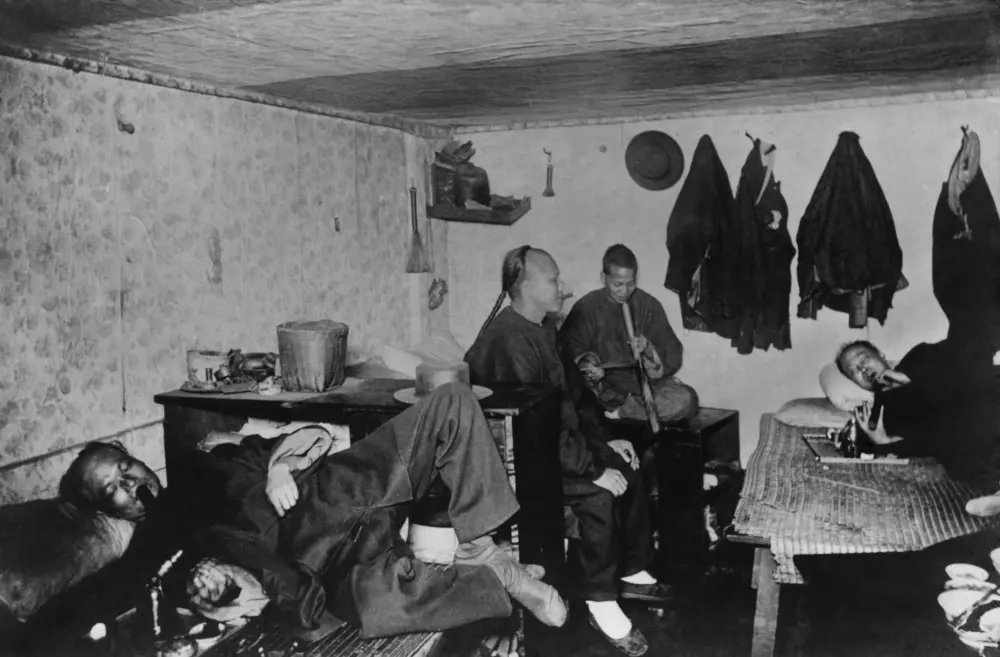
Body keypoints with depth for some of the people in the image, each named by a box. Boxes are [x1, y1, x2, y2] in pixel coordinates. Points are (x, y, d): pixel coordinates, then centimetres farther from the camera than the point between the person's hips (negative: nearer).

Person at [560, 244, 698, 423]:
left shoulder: (650, 305, 4)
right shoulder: (586, 308, -1)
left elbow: (673, 356, 3)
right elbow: (567, 351, -7)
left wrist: (649, 350, -17)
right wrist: (586, 365, -28)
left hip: (646, 383, 2)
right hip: (604, 388, -2)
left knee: (686, 399, -26)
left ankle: (616, 412, -22)